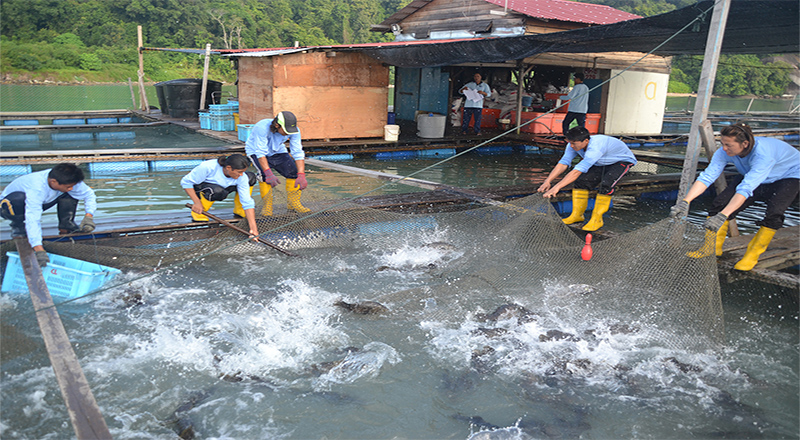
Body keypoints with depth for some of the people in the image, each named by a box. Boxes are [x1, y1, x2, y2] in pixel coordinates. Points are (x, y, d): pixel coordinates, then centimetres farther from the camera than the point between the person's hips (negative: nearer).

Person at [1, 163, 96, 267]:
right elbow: (33, 219, -49)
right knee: (19, 200, -40)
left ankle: (66, 226, -3)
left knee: (70, 194, -18)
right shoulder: (36, 189, -42)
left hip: (38, 203, 5)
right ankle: (18, 227, -11)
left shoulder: (67, 181, -24)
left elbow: (89, 194, -12)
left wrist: (88, 216, -30)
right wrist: (39, 250, -58)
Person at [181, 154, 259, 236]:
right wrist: (197, 202, -32)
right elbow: (186, 182, -24)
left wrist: (253, 228, -33)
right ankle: (198, 214, -12)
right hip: (199, 187, -4)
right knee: (218, 191, -40)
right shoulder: (207, 167, -36)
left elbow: (247, 203, -26)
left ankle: (239, 211, 1)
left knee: (251, 177, -14)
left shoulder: (242, 177, -26)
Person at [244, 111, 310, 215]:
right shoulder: (262, 127, -37)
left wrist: (301, 176, -35)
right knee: (264, 174, -30)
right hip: (255, 151, -4)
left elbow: (298, 153, -25)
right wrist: (269, 174, -48)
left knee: (294, 171, -15)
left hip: (277, 151, 4)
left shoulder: (293, 130, -23)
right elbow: (261, 153, -39)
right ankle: (267, 205, -13)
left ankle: (293, 203, 1)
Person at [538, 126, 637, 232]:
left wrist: (557, 187, -53)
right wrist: (548, 181, -34)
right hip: (601, 163, 7)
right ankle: (577, 215, 1)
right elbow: (563, 164, -22)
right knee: (581, 180, -12)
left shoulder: (595, 148, -43)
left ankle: (596, 219, -17)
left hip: (622, 161, -7)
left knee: (605, 184, -31)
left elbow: (578, 171, -48)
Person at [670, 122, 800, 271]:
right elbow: (706, 176, -35)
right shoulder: (725, 152, -27)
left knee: (774, 213, -29)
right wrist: (685, 202, -47)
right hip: (751, 174, 5)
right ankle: (712, 249, 2)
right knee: (720, 202, -12)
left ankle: (752, 255, -9)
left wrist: (723, 216, -60)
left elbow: (746, 189, -51)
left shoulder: (763, 155, -43)